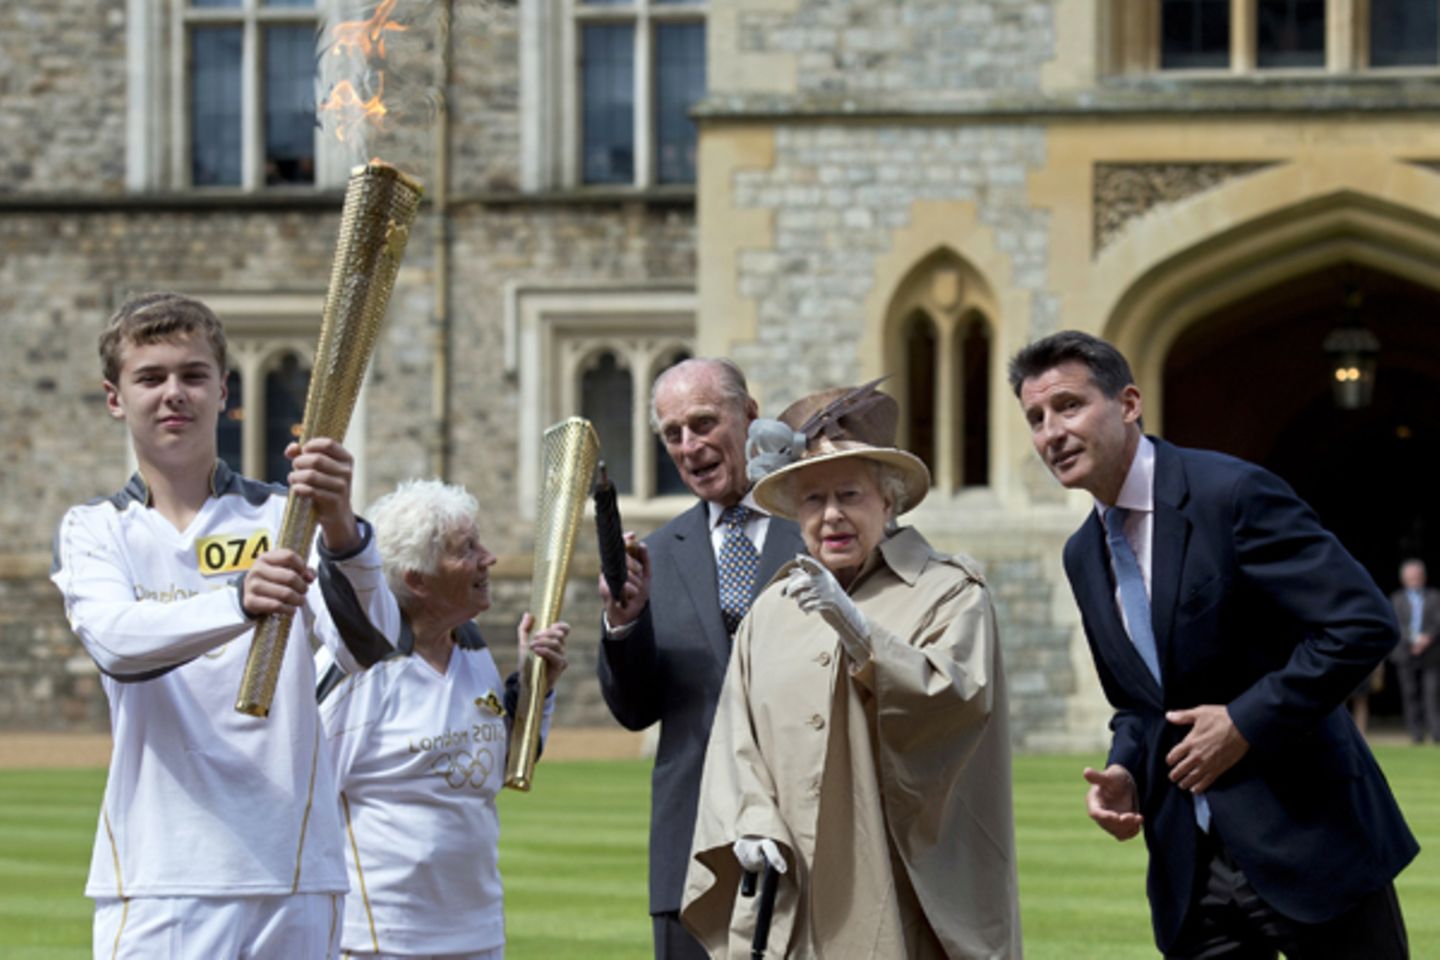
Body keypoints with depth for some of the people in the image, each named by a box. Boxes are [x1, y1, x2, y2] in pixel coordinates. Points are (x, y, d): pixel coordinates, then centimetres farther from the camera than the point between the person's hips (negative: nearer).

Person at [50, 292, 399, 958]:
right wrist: (238, 601, -34)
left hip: (295, 879, 1)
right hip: (157, 882, -1)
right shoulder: (92, 530, 7)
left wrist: (339, 529, -31)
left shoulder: (283, 519, 6)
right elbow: (116, 641, -15)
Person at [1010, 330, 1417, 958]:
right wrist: (1123, 771, 0)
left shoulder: (1233, 493, -13)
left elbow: (1363, 623, -18)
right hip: (1191, 865, 7)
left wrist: (1245, 722, -18)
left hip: (1306, 842, -6)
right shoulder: (1084, 555, 11)